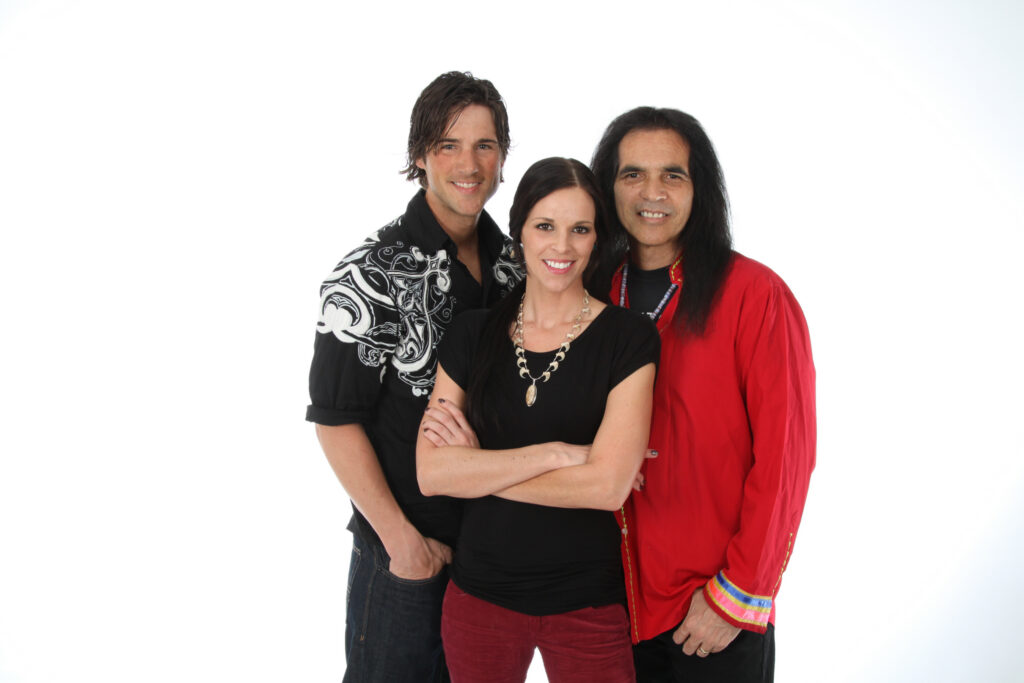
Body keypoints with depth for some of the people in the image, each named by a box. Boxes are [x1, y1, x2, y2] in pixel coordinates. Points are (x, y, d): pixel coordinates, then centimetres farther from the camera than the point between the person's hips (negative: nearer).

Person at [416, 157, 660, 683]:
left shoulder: (627, 338, -8)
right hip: (479, 593, 3)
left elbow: (609, 485, -18)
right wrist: (555, 453, -18)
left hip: (588, 604, -2)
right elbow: (431, 472, -9)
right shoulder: (473, 334, 0)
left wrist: (478, 465, -12)